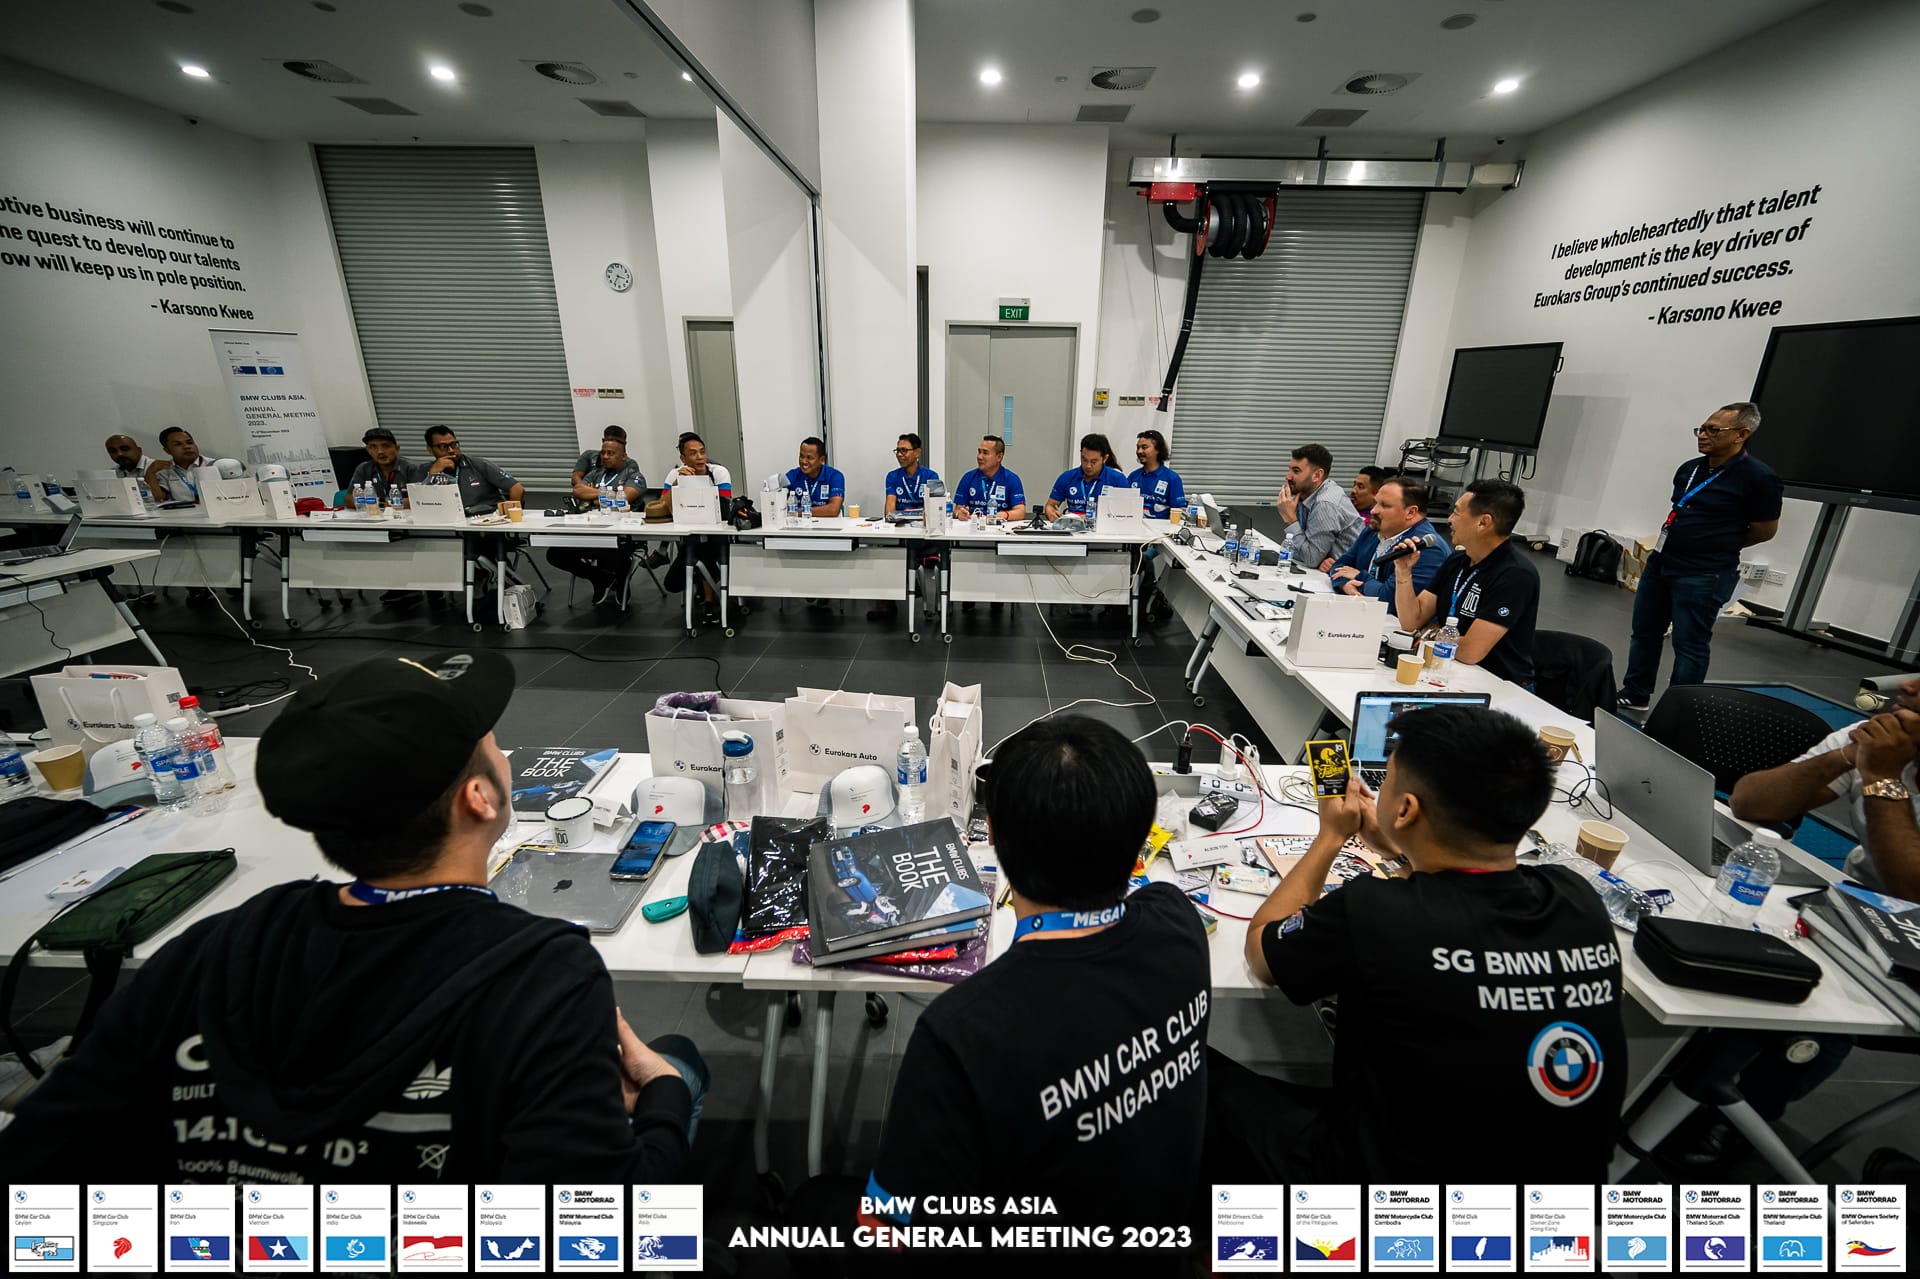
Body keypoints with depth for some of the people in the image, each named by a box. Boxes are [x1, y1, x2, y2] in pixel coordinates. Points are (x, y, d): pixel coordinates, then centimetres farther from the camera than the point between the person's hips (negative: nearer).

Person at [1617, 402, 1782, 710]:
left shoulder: (1758, 477, -12)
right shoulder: (1689, 468, 6)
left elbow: (1765, 530, -3)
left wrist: (1720, 547, 7)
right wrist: (1677, 544, 13)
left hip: (1703, 576, -7)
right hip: (1660, 563, 7)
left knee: (1689, 645, 1)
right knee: (1644, 632, 14)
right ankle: (1634, 695, 26)